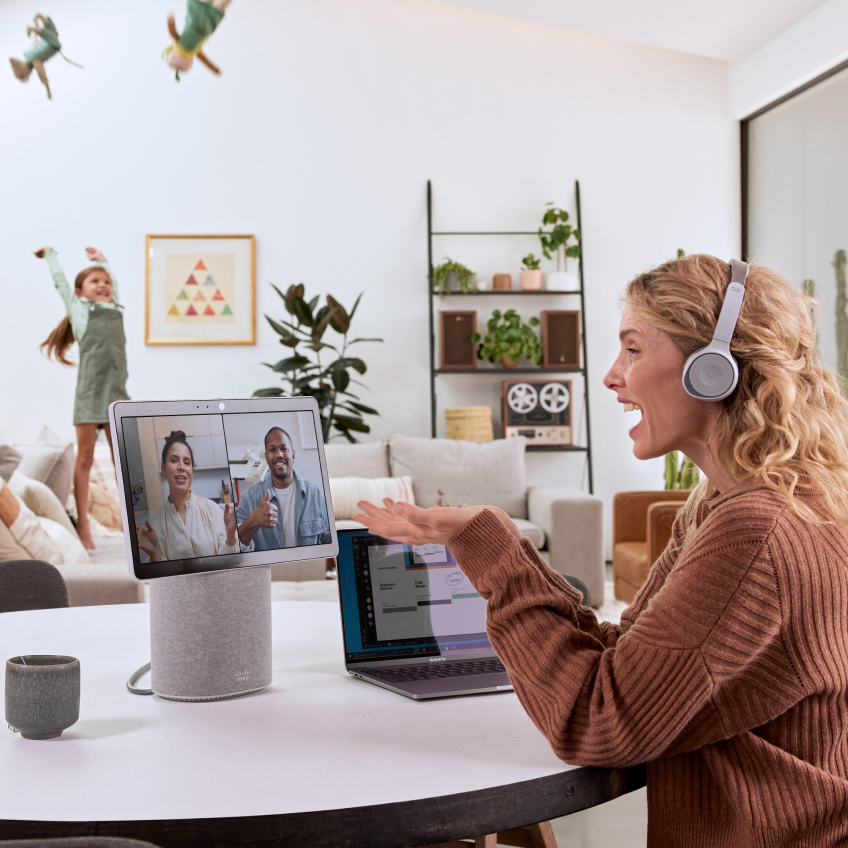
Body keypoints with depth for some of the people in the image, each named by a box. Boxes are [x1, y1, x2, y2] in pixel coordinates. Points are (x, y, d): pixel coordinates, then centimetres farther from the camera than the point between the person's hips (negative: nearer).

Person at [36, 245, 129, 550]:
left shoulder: (115, 310, 19)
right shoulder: (78, 308, 9)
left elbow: (112, 282, 37)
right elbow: (59, 279, 21)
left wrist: (101, 259, 51)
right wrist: (50, 254, 37)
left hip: (117, 393, 3)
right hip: (89, 391, -3)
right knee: (85, 458, 1)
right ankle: (82, 523, 5)